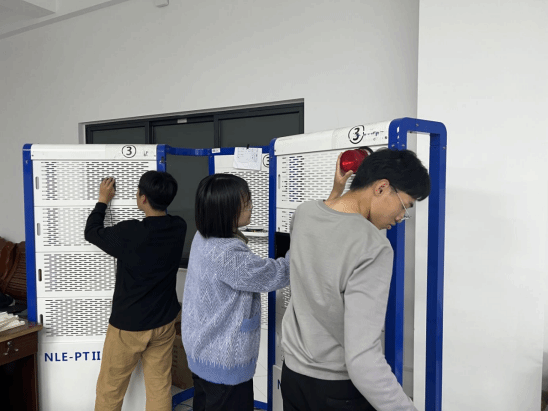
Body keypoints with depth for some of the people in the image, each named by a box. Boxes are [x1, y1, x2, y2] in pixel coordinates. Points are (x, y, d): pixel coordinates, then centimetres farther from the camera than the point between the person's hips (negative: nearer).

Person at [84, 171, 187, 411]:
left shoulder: (128, 233, -25)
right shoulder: (179, 228, -10)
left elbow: (92, 232, -4)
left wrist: (103, 200, 9)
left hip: (128, 325, -4)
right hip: (164, 323, 5)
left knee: (110, 390, 17)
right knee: (160, 387, 15)